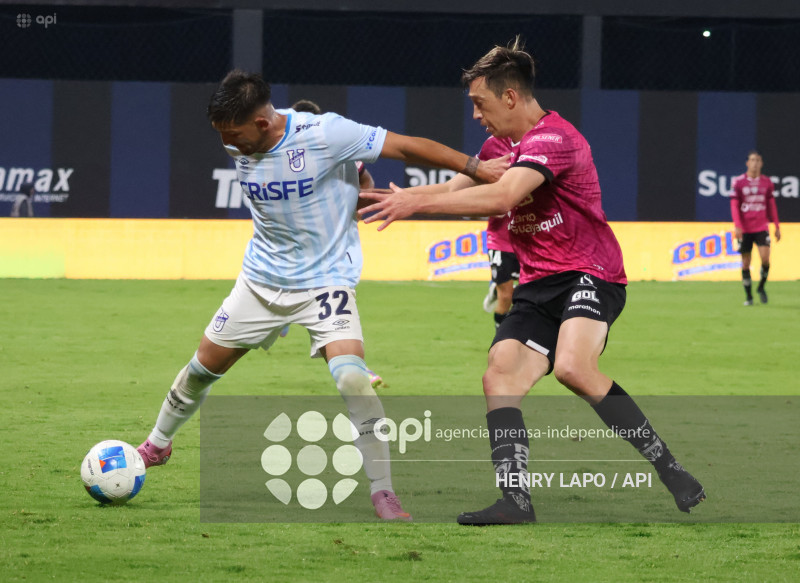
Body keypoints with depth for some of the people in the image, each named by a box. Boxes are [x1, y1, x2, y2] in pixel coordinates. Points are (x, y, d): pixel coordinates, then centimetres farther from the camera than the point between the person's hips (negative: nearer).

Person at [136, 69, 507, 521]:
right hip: (261, 280, 5)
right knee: (204, 366, 14)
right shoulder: (239, 146, -7)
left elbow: (406, 146, -20)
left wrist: (475, 167, -19)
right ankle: (158, 445, 41)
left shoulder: (325, 134, -25)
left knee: (351, 377, -24)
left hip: (326, 280, -5)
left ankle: (384, 492, -15)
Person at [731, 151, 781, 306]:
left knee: (765, 258, -14)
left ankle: (761, 287, 10)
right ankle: (748, 296, 12)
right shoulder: (739, 182, -1)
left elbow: (771, 205, 13)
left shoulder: (767, 182, 6)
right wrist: (737, 226, -13)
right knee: (745, 263, 1)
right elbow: (734, 205, -2)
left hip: (762, 227, 1)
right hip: (745, 228, -1)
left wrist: (777, 227, 11)